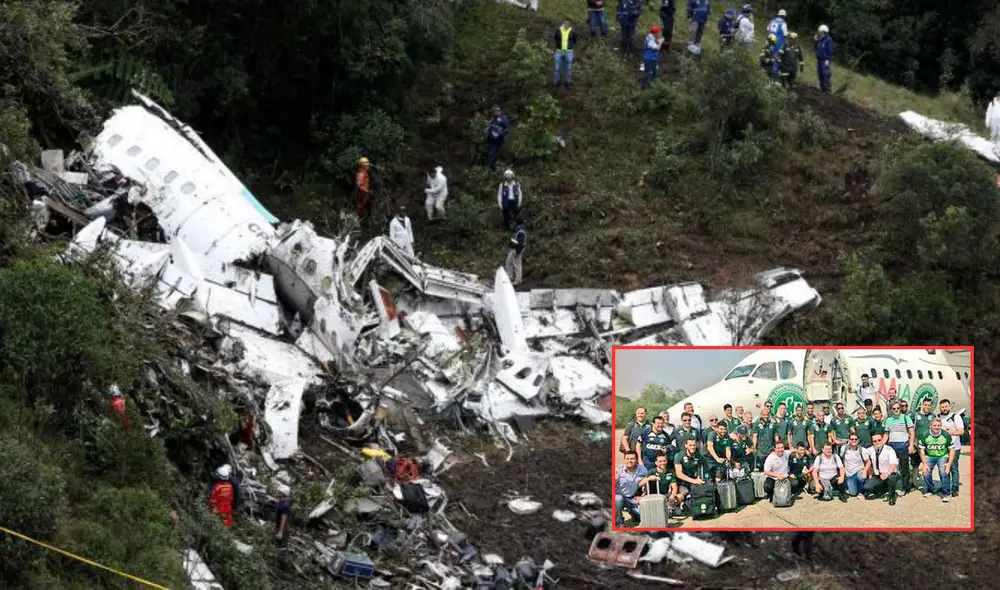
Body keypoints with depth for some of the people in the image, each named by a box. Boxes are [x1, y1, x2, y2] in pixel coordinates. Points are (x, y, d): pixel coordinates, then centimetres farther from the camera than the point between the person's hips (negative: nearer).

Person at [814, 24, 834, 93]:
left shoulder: (828, 40, -12)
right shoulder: (820, 40, 12)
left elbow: (830, 51, -14)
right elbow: (817, 48, 19)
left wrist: (827, 60, -19)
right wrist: (816, 41, 7)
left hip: (825, 60, -8)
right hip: (819, 59, 8)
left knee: (826, 74, -9)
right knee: (820, 73, 10)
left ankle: (827, 88, -5)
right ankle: (822, 87, 18)